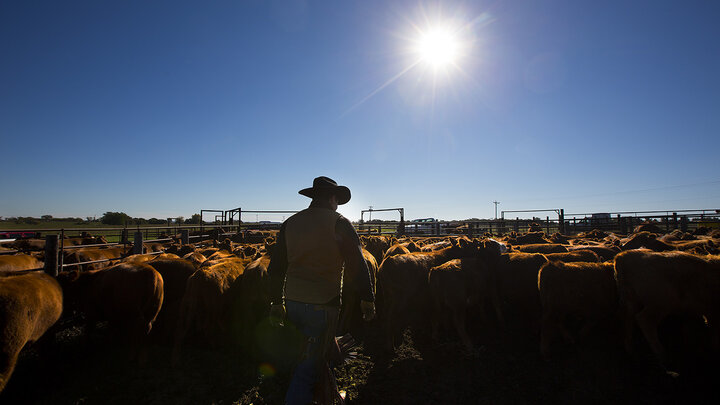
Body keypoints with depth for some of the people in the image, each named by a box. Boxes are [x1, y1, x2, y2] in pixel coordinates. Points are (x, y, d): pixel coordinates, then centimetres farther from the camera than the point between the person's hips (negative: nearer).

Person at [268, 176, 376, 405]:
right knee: (308, 368, 5)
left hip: (292, 303, 7)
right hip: (323, 305, -6)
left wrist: (276, 302, 17)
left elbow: (276, 267, 10)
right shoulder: (340, 223, -8)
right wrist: (367, 299, 1)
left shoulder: (290, 223, 7)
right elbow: (357, 265, -9)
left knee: (317, 354, 26)